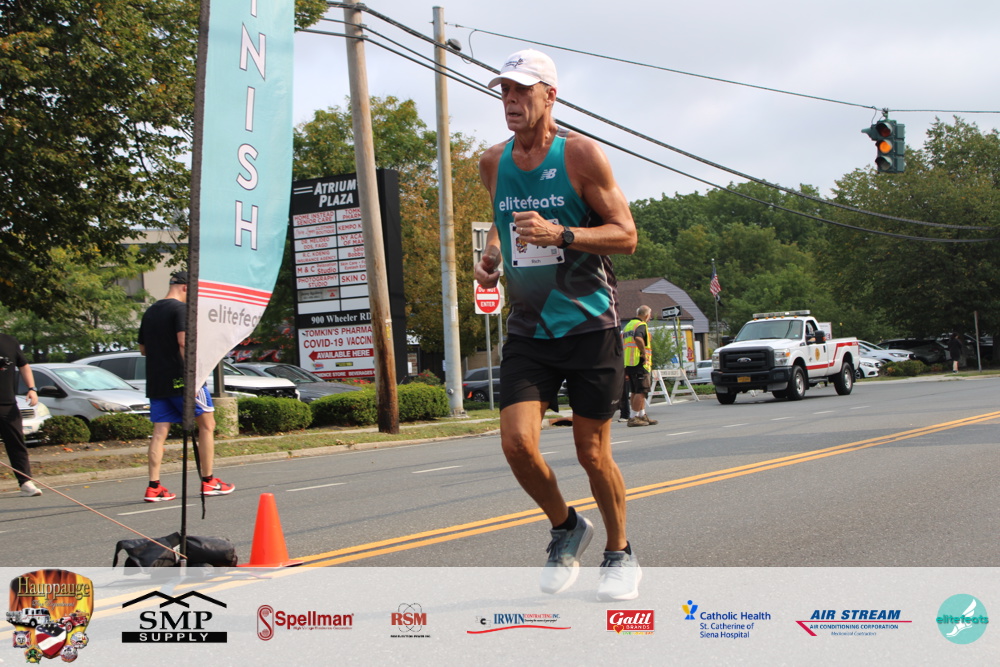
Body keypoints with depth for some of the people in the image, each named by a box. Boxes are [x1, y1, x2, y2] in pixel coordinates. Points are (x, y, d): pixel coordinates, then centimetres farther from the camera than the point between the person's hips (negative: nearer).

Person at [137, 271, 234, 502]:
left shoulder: (150, 312, 15)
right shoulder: (181, 309, -9)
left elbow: (143, 348, 20)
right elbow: (183, 342, -21)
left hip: (155, 381, 7)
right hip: (179, 379, -7)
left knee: (159, 432, 5)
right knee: (206, 424, 6)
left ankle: (154, 487, 0)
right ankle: (208, 481, 8)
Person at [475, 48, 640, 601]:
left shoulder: (581, 154, -8)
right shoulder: (493, 163, 7)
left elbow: (626, 235, -8)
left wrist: (561, 235, -22)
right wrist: (491, 254, 4)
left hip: (588, 323, -4)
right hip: (528, 328, 4)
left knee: (592, 452, 2)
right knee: (517, 442, -11)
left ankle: (620, 553, 26)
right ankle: (566, 528, 18)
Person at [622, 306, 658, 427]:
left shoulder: (627, 326, 21)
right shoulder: (641, 325, -8)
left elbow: (621, 344, 23)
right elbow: (638, 338, -30)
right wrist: (644, 353, -19)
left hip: (628, 363, 9)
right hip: (639, 363, -9)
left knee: (635, 392, 13)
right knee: (641, 392, -8)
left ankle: (642, 415, 20)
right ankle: (633, 417, -11)